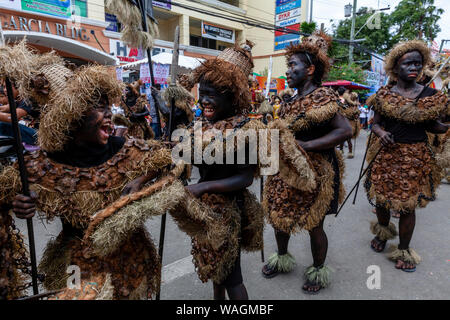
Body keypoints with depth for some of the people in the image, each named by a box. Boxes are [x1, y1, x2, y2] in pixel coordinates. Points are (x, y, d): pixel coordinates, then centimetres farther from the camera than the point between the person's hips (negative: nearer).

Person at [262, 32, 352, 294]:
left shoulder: (321, 97, -14)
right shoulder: (292, 100, 9)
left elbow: (345, 130, -25)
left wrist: (305, 146, -27)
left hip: (315, 173, -7)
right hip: (287, 171, 8)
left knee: (314, 225, 9)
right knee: (279, 216, 17)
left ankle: (319, 271, 34)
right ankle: (282, 258, 43)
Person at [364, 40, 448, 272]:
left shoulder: (430, 95, 0)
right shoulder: (384, 95, 0)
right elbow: (376, 124, 3)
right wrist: (381, 133, -19)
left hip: (416, 158, 0)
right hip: (386, 154, 1)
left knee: (408, 205, 4)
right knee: (381, 198, 13)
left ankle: (404, 249, 25)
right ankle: (383, 232, 44)